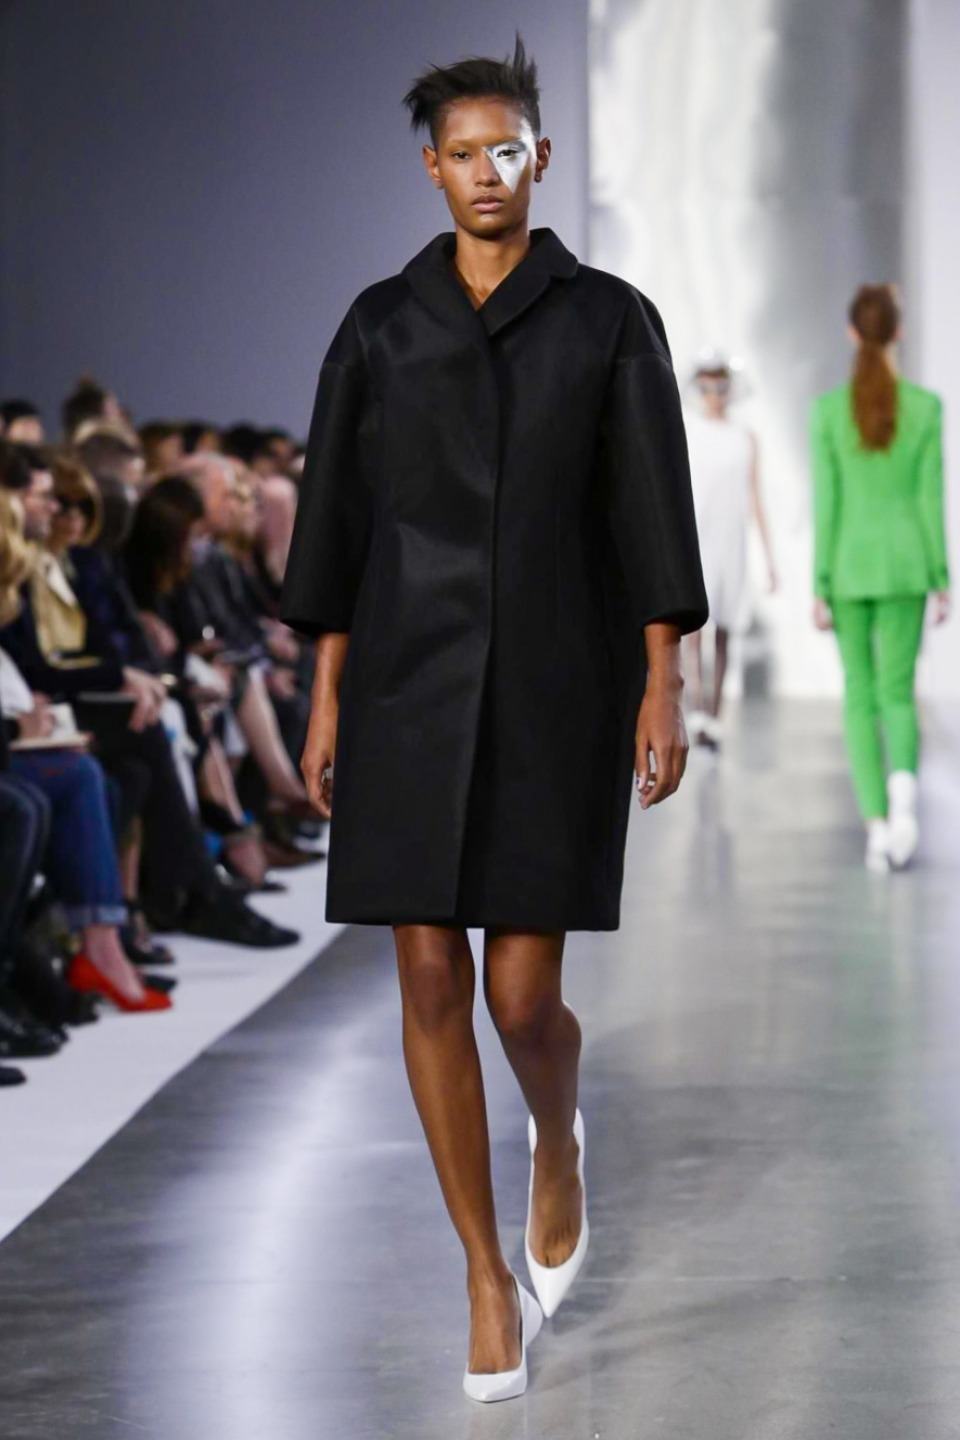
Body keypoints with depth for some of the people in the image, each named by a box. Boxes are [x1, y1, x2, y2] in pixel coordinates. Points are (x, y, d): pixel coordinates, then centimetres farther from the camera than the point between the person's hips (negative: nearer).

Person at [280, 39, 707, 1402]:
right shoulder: (381, 323, 6)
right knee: (432, 985, -3)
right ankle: (490, 1280, 12)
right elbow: (337, 515, 7)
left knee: (524, 995, -5)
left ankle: (559, 1138, 33)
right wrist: (325, 701, 4)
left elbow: (652, 510, -1)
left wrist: (664, 690, -8)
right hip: (412, 686, 2)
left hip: (557, 686, -1)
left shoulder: (611, 320, 1)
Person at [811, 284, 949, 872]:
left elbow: (826, 503, -6)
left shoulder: (829, 408, -7)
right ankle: (904, 781, -22)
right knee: (897, 693, 9)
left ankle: (877, 824, 2)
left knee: (860, 696, 10)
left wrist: (821, 589, -1)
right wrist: (942, 581, 2)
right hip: (905, 564, 0)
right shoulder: (926, 407, -6)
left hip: (849, 565, 0)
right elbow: (931, 499, -4)